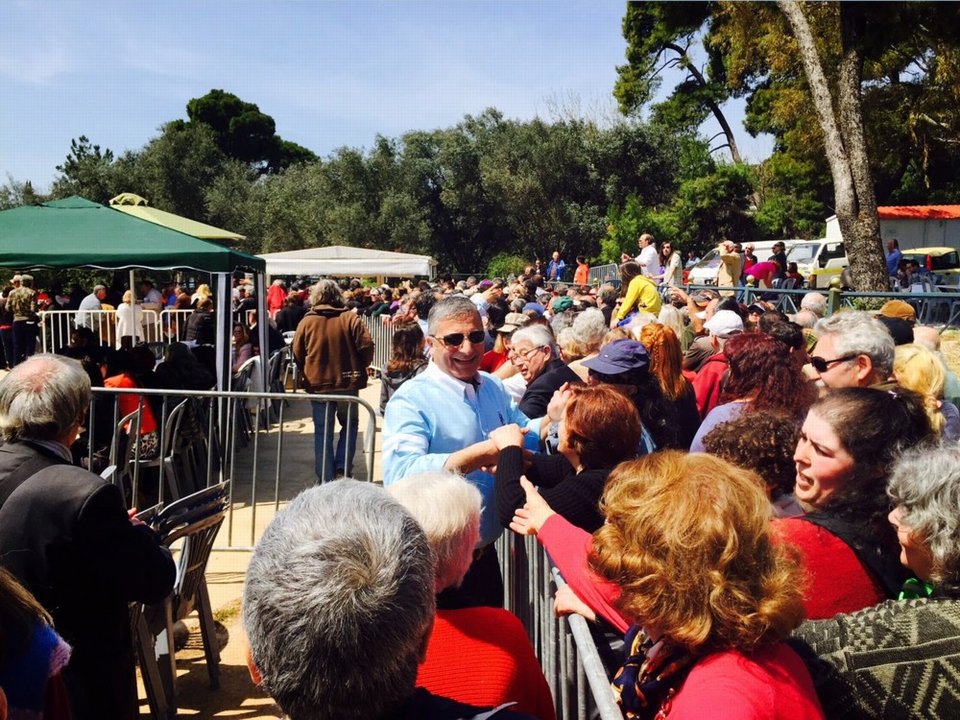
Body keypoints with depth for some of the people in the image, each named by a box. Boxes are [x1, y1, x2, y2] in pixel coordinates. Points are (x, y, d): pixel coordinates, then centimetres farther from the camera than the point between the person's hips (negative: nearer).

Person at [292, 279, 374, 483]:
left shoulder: (307, 321, -1)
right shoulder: (351, 318, -5)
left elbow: (297, 354, 2)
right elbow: (367, 346, -10)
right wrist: (360, 368, 7)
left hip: (318, 384, 1)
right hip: (348, 383, -1)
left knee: (322, 432, 8)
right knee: (350, 425, 18)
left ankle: (325, 479, 10)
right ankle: (342, 468, 7)